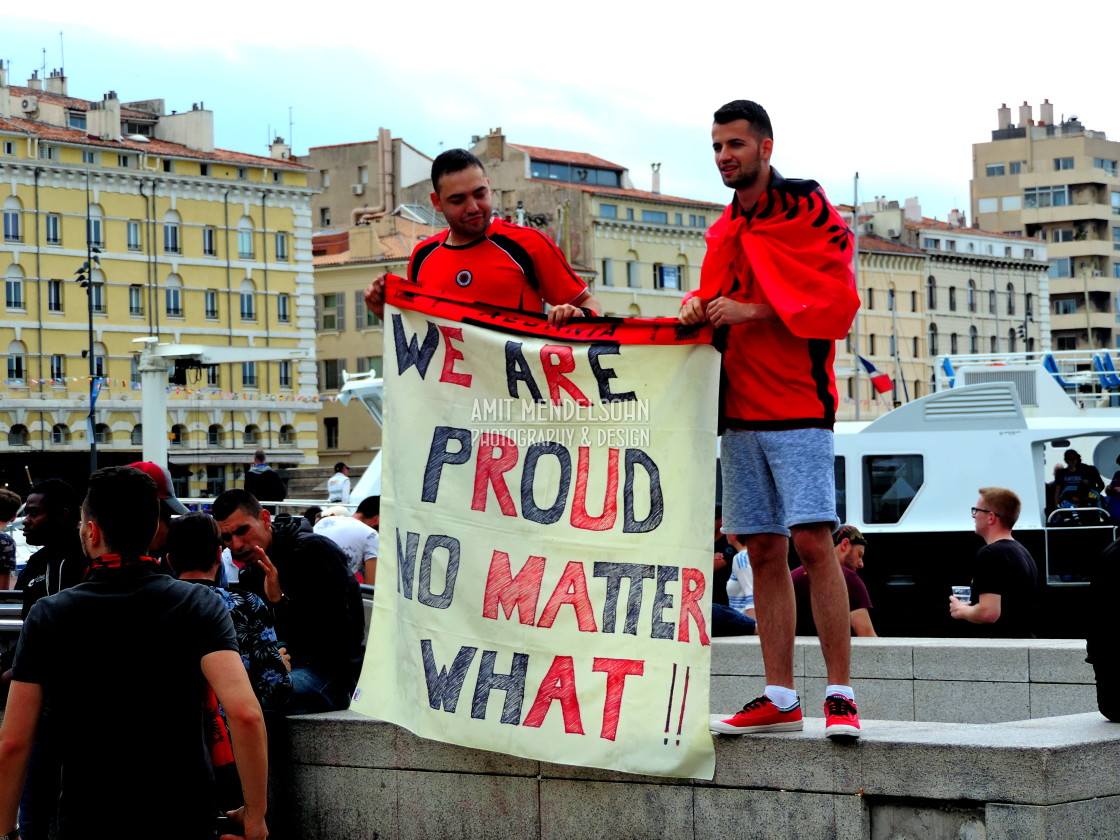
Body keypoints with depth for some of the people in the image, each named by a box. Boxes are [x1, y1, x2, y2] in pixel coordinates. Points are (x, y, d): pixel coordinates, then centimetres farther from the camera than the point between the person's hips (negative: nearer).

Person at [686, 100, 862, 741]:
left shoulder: (808, 208, -2)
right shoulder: (726, 230, 19)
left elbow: (837, 298, -11)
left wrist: (752, 310, -16)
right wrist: (700, 306, 3)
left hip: (796, 404, -7)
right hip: (741, 410, 7)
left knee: (813, 540, -14)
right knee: (765, 551, 6)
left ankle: (841, 695, -11)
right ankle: (780, 699, 10)